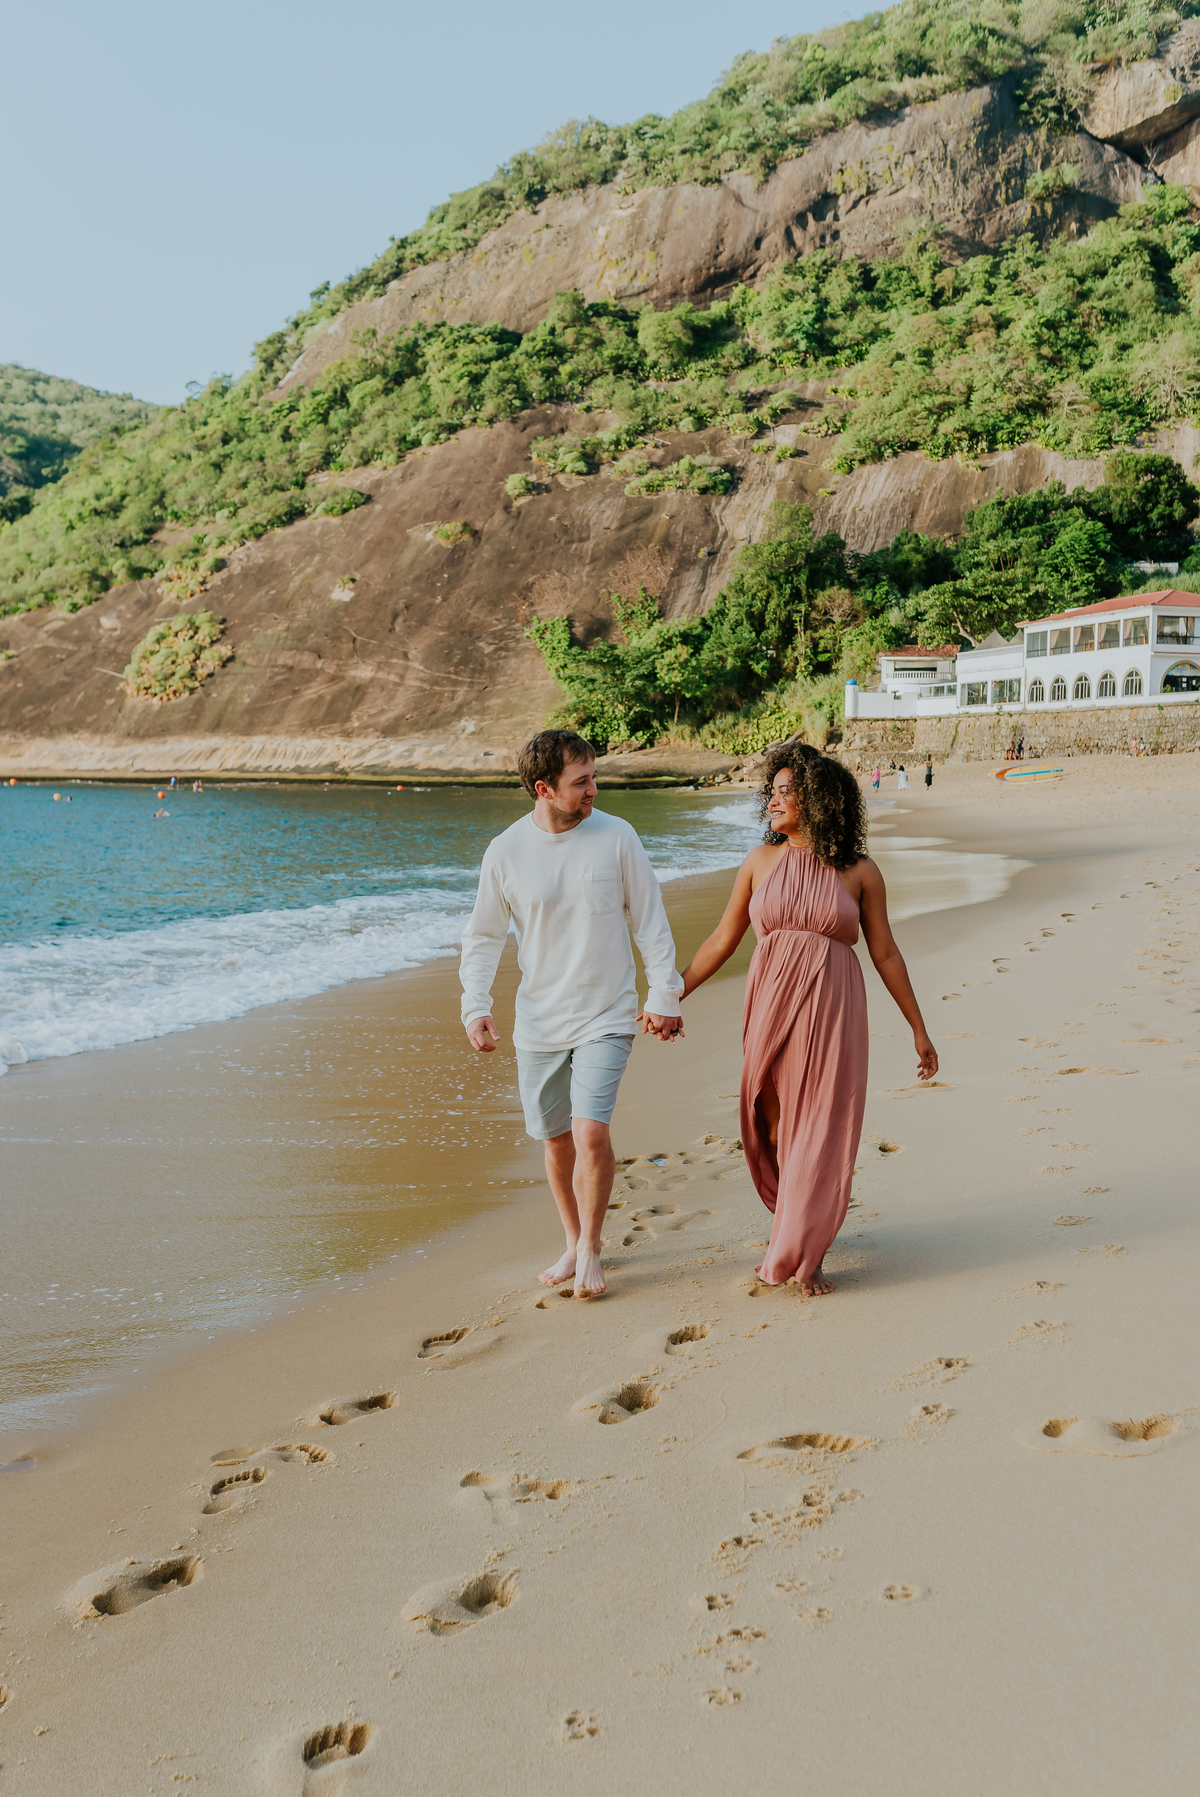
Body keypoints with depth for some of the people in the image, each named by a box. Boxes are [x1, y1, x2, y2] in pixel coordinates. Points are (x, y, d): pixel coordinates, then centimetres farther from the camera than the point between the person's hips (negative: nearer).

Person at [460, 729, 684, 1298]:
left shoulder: (616, 836, -7)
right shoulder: (504, 853, -5)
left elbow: (650, 921, 1)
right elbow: (482, 937, 4)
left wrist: (664, 996, 1)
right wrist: (475, 1007, -7)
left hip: (607, 1017, -2)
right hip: (539, 1023, 2)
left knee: (591, 1132, -15)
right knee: (556, 1141, 11)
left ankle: (590, 1248, 6)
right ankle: (573, 1244, 33)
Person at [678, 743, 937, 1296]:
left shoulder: (858, 871, 0)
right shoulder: (760, 862, 4)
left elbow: (885, 953, 6)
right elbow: (722, 940, 10)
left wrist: (919, 1030, 7)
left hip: (831, 1010, -2)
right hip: (771, 1005, 2)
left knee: (822, 1132, -1)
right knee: (773, 1127, 7)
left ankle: (804, 1255, 13)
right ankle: (794, 1224, 34)